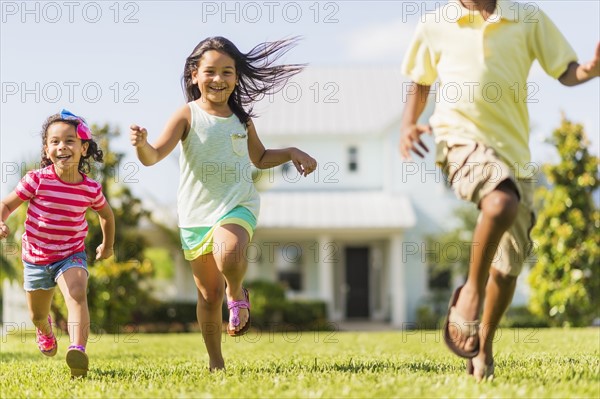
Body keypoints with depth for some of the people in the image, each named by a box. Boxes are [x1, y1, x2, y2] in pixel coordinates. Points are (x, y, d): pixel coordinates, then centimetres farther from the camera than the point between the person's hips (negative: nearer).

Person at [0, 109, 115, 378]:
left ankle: (77, 351, -43)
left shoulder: (91, 189, -12)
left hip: (71, 255, -1)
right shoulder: (37, 180, -18)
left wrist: (107, 245, 23)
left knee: (77, 294, -31)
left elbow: (106, 214, 10)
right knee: (37, 314, 19)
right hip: (36, 257, 1)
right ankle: (45, 329, 56)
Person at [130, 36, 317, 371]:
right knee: (210, 293, 6)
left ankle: (237, 292, 1)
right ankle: (216, 362, 24)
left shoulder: (241, 118, 6)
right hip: (197, 213, -1)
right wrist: (142, 144, -40)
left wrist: (292, 153, 10)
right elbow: (154, 156, -19)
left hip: (238, 205, 1)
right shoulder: (188, 115, -6)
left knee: (228, 256, -33)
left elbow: (260, 158, 25)